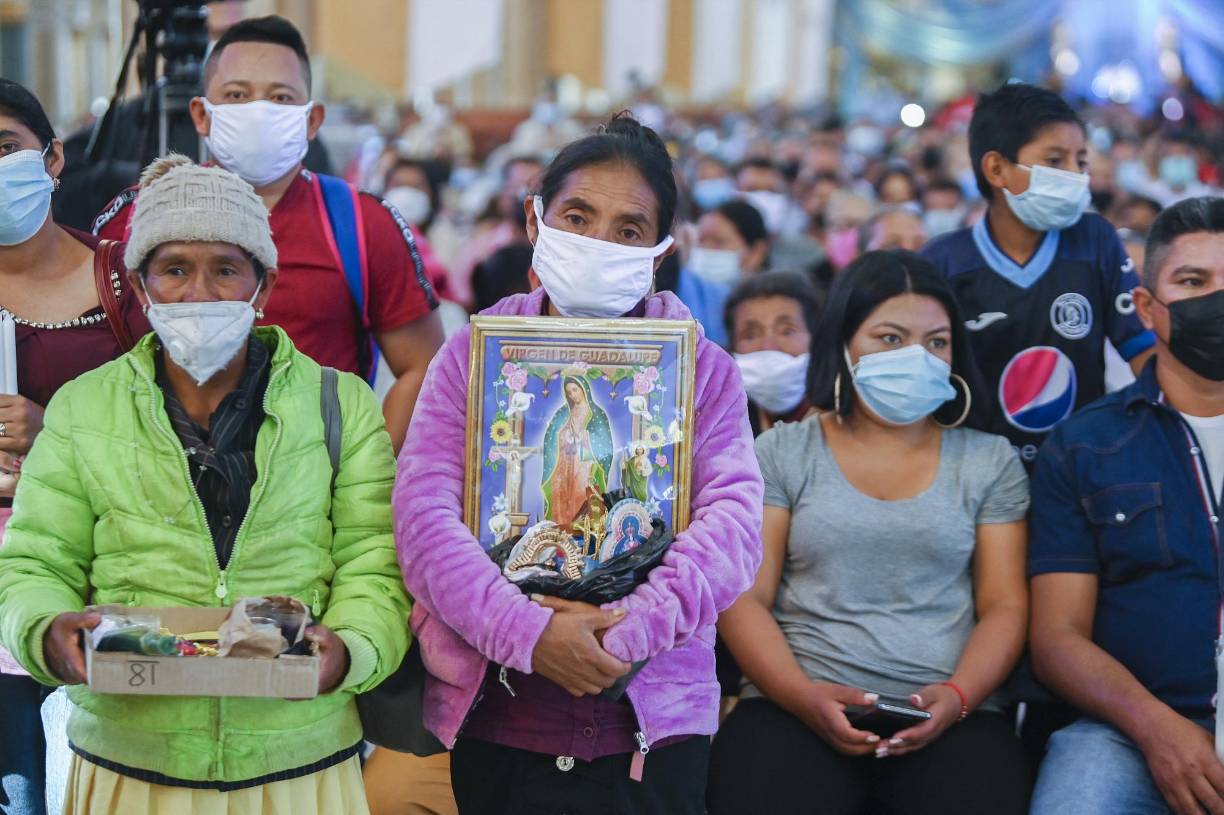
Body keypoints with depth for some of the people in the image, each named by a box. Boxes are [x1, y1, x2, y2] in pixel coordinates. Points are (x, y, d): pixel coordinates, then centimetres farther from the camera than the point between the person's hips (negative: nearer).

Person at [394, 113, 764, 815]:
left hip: (653, 726, 0)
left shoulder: (705, 369, 4)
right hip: (496, 723, 0)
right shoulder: (472, 356, 4)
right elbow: (424, 513, -7)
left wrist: (630, 628, -21)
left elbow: (733, 520, -8)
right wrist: (526, 632, -20)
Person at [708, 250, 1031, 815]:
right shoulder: (779, 454, 10)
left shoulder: (990, 462, 13)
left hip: (947, 717, 1)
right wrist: (804, 696, -13)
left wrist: (957, 696, -11)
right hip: (792, 709, -1)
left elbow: (1005, 608, 8)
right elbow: (743, 599, 3)